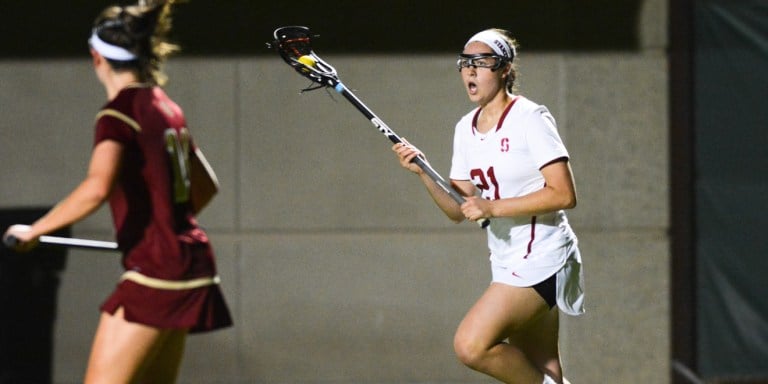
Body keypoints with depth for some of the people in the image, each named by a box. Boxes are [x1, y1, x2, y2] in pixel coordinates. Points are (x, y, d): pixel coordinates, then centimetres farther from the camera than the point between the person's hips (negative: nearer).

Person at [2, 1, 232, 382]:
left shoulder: (120, 112, -12)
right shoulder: (166, 109, 14)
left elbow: (96, 188, -28)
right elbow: (205, 185, 25)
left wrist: (34, 231, -19)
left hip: (152, 273, -9)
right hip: (191, 265, 9)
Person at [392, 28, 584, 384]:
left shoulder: (530, 118, -13)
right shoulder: (466, 128, 9)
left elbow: (563, 194, -21)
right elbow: (459, 210, 10)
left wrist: (493, 208, -22)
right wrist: (423, 172, -6)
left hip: (540, 258, -8)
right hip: (507, 262, 8)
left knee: (470, 345, -20)